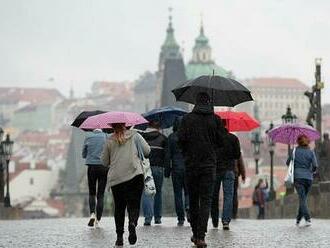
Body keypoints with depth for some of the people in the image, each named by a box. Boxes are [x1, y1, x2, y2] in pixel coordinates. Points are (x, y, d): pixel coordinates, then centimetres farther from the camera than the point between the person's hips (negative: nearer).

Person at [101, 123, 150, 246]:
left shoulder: (109, 141, 9)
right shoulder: (134, 135, 6)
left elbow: (104, 162, 14)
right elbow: (147, 151, 6)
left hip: (115, 178, 2)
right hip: (134, 175, -2)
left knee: (119, 207, 10)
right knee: (134, 204, -1)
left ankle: (119, 236, 7)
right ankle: (132, 223, -30)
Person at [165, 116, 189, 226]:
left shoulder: (172, 137, -1)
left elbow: (168, 154, -1)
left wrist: (167, 171, 4)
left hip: (176, 168, 0)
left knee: (178, 193, 6)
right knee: (188, 191, 11)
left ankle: (180, 218, 2)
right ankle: (188, 207, -18)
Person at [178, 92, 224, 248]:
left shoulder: (187, 119, -2)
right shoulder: (215, 120, -2)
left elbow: (181, 139, -5)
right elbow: (220, 142, 0)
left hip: (191, 164, 1)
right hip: (209, 164, -1)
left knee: (193, 200, 13)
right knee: (206, 200, -2)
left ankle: (196, 234, 19)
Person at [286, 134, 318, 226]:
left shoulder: (295, 151, 2)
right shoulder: (311, 152, 4)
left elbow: (288, 163, 9)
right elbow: (315, 165, -4)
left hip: (298, 177, -2)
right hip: (308, 178, 2)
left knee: (302, 199, -7)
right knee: (303, 198, 15)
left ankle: (308, 219, -22)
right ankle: (298, 219, 20)